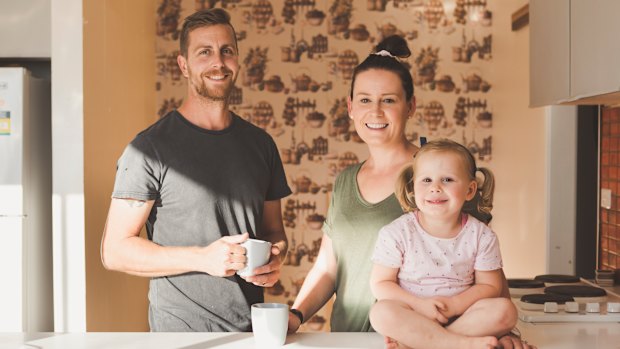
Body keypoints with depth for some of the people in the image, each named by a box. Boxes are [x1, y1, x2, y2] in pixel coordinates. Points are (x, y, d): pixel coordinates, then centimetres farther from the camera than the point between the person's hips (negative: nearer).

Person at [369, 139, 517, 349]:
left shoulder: (481, 236, -1)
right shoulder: (397, 233, -5)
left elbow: (489, 286, 2)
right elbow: (380, 284, -5)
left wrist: (455, 304, -16)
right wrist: (420, 305, -20)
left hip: (461, 316, 2)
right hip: (413, 316, -2)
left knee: (505, 310, -24)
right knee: (381, 312, -32)